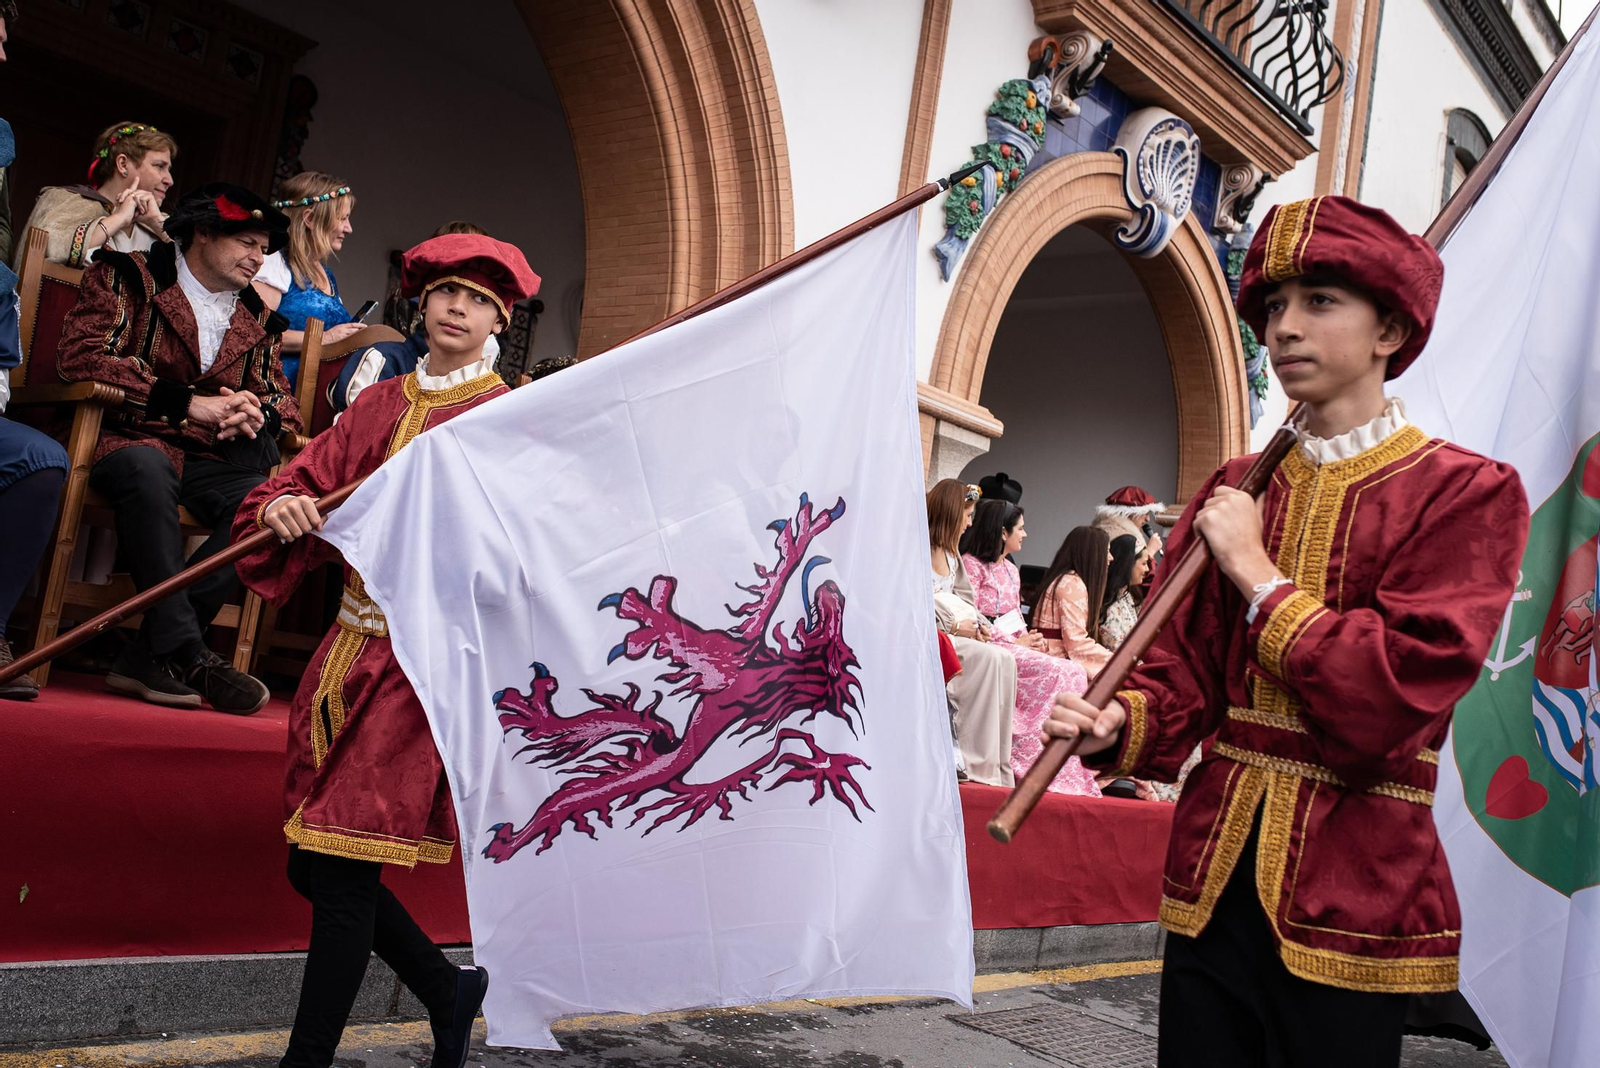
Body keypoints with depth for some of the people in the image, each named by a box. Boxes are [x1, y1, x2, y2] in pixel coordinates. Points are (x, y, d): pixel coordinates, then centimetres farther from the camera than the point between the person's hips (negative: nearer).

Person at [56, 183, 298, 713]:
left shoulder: (255, 317, 21)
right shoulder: (129, 277, 6)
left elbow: (281, 398, 19)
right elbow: (80, 354, -9)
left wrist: (258, 414, -8)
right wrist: (187, 403, -15)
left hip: (208, 460, 4)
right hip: (130, 442, -4)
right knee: (148, 467, -41)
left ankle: (150, 656, -29)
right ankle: (188, 654, -36)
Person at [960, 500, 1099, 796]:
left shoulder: (1011, 570, 24)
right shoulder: (971, 564, -5)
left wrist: (1030, 638, 1)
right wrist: (1016, 643, -12)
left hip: (1015, 645, 8)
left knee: (1075, 673, -17)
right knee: (1056, 672, -27)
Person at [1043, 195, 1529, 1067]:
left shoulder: (1468, 494, -7)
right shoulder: (1233, 493, 9)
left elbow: (1394, 702, -17)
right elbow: (1185, 669, 7)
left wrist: (1256, 572, -12)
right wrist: (1120, 724, -14)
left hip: (1351, 897, -4)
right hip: (1212, 875, 4)